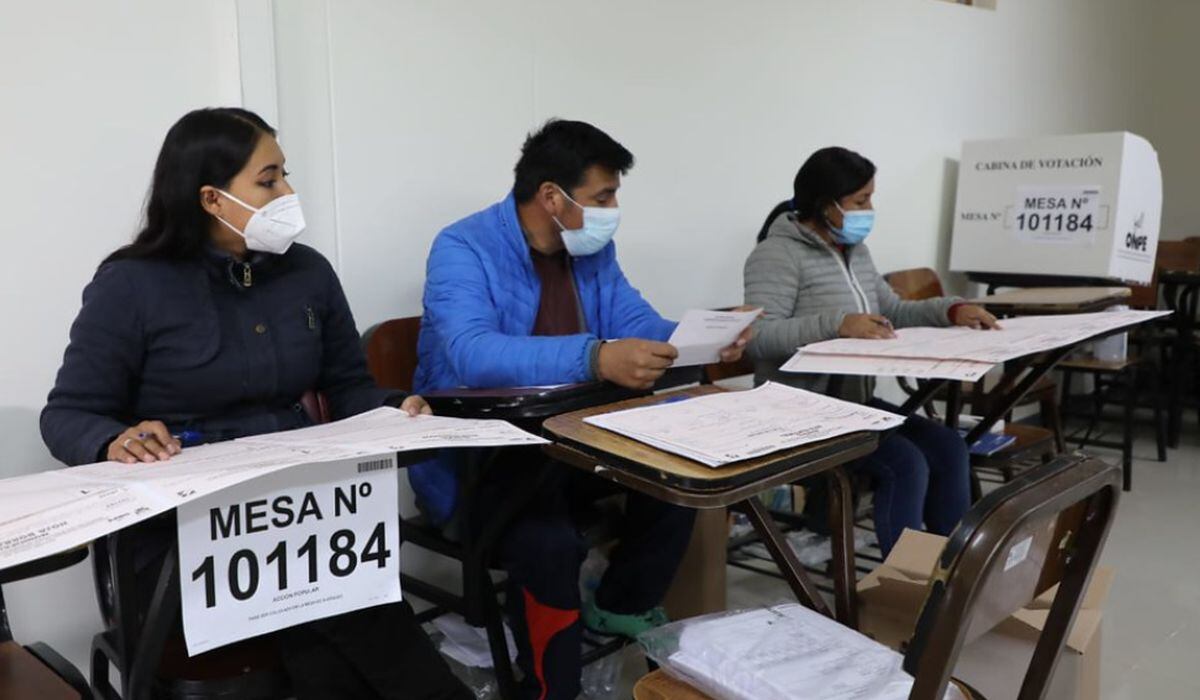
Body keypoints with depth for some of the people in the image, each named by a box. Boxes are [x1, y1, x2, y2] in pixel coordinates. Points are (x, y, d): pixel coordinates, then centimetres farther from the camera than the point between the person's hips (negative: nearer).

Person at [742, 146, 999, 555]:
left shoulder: (855, 251, 14)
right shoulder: (779, 253, -13)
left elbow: (892, 314, 19)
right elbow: (758, 337, -25)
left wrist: (950, 310, 1)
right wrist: (837, 323, -34)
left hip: (855, 400, 8)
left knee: (948, 448, -7)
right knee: (905, 464, -23)